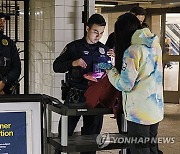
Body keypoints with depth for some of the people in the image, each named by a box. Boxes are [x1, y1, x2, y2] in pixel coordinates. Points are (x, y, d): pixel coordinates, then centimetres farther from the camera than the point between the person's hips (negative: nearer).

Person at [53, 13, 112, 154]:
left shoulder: (104, 49, 10)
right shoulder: (74, 47, -1)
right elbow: (56, 66, -5)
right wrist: (73, 63, -21)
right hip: (76, 94, -3)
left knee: (92, 132, 11)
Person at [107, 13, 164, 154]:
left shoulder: (132, 51, -16)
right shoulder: (155, 46, 5)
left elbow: (125, 85, -16)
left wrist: (111, 73, 3)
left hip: (139, 112, -7)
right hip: (156, 109, 7)